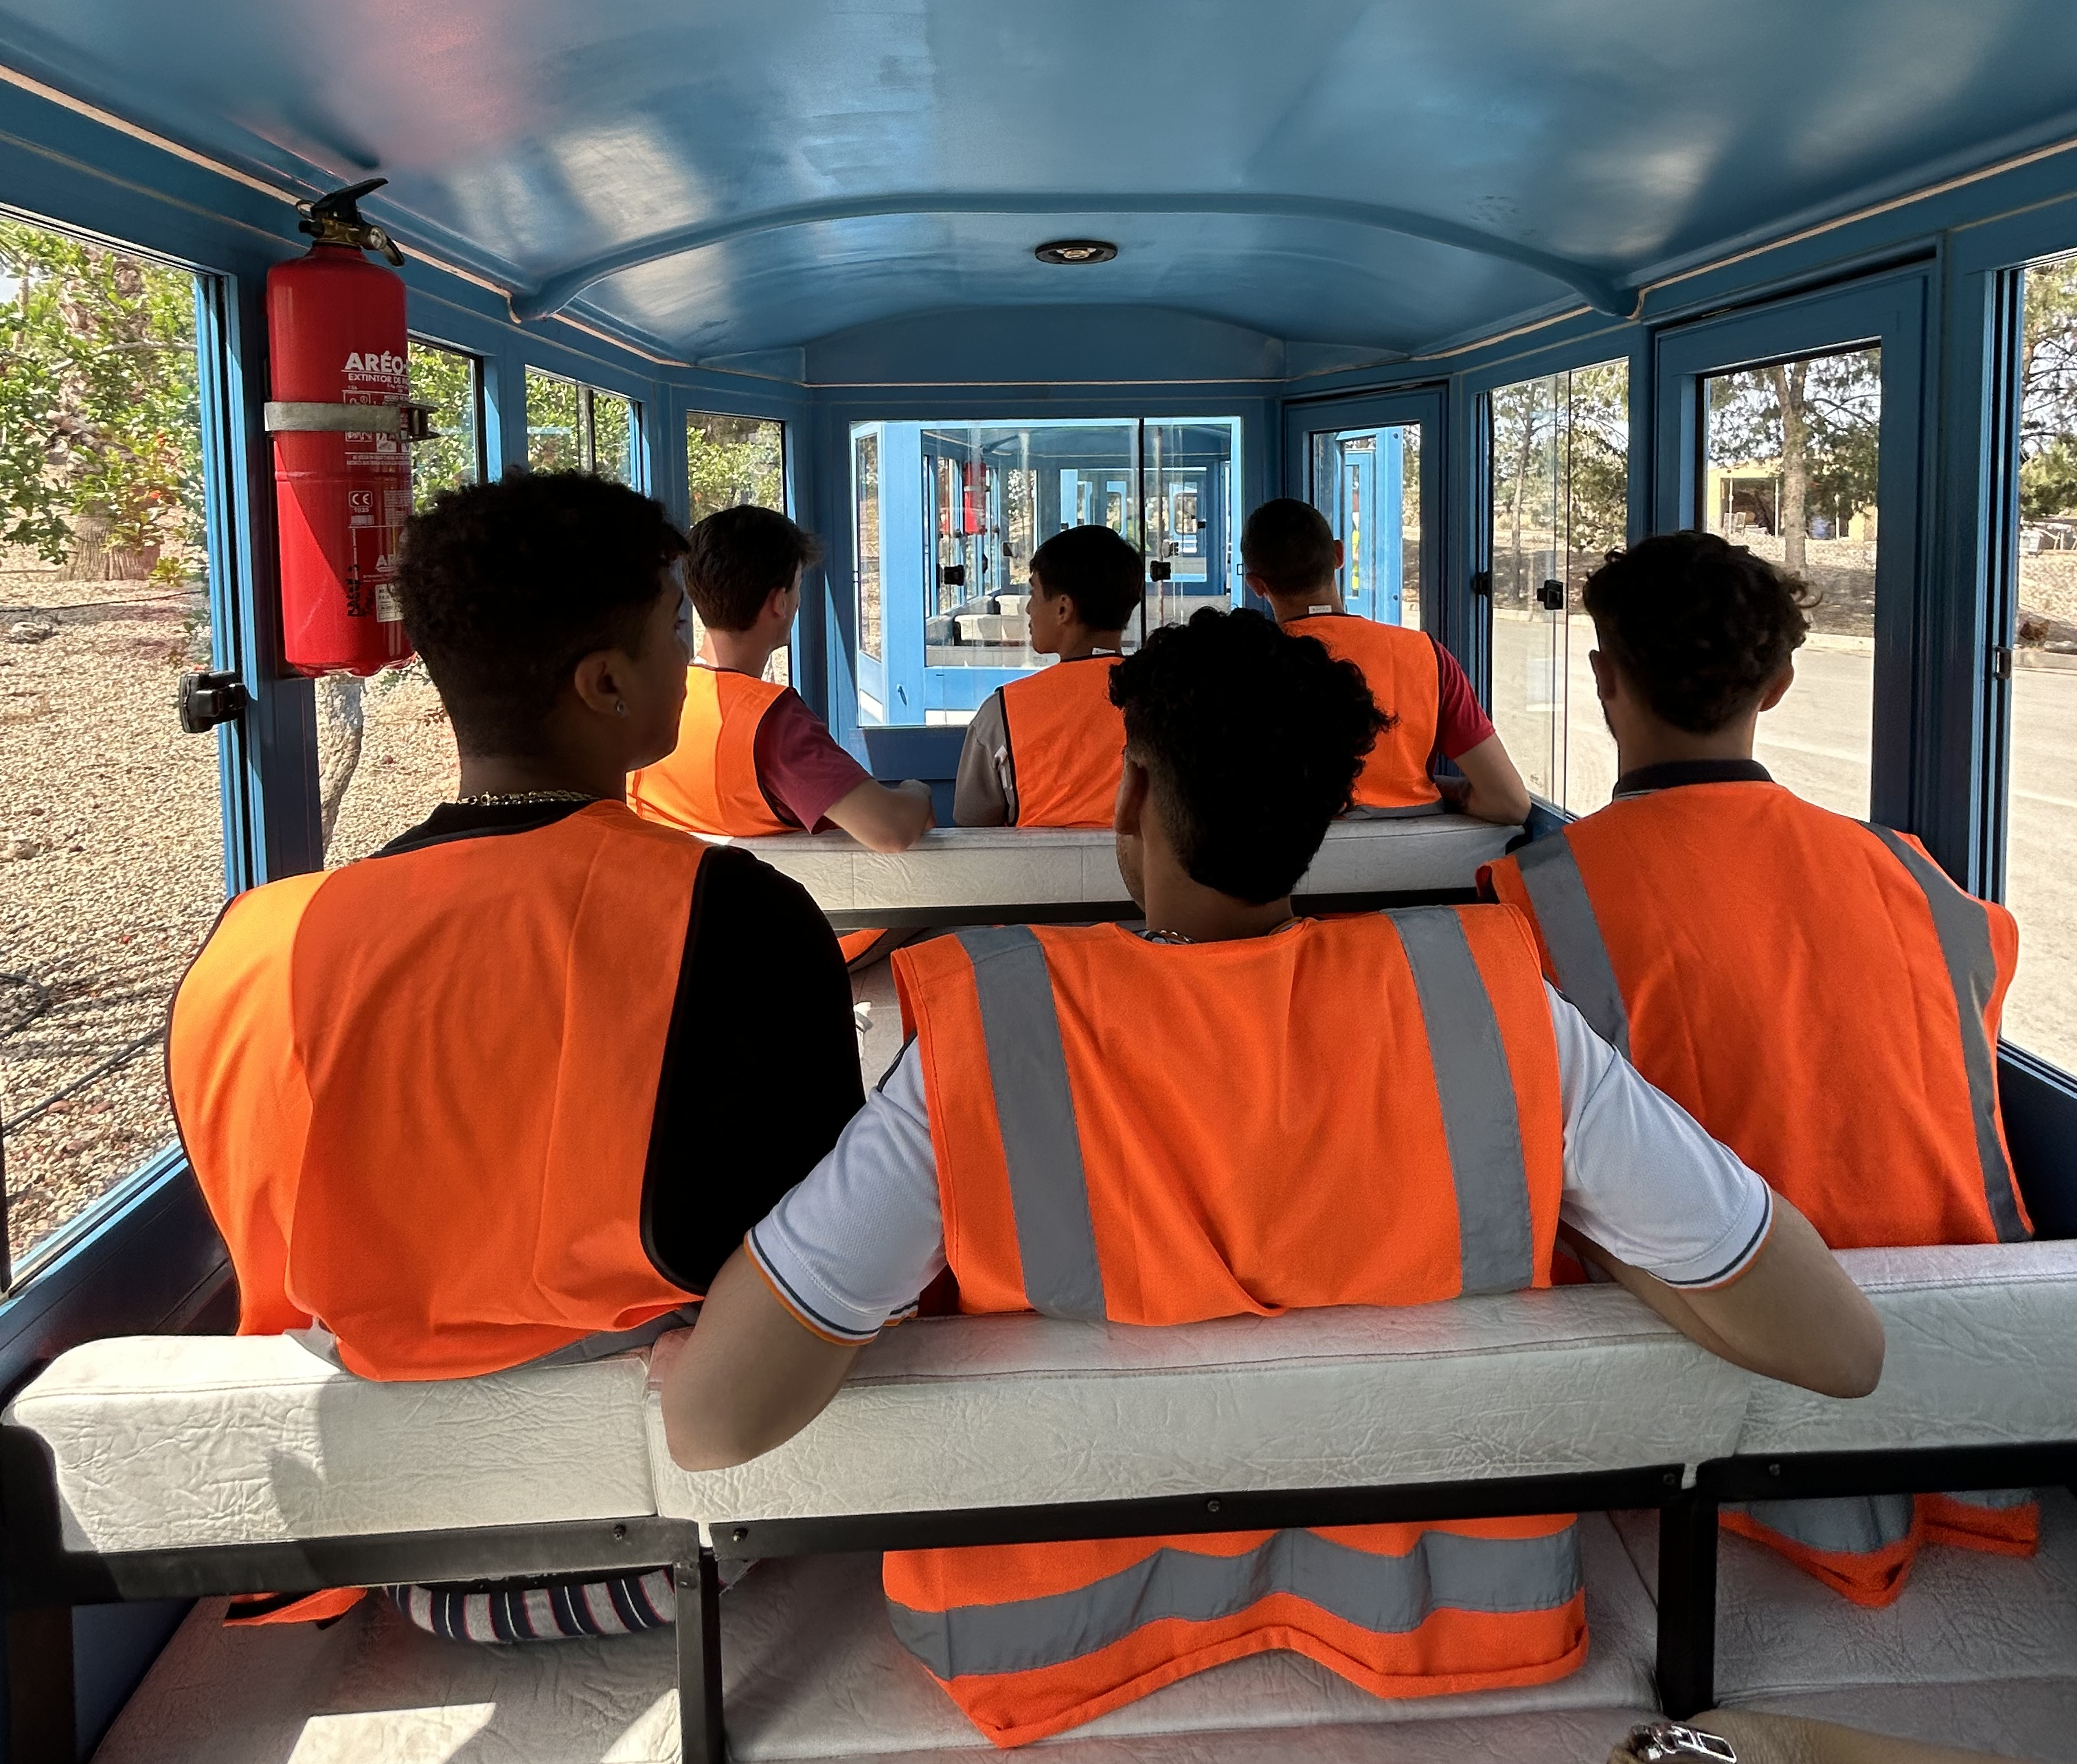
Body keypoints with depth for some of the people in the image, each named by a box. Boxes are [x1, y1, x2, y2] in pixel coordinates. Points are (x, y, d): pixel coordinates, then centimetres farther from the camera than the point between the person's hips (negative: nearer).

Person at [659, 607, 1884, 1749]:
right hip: (1436, 1615, 2)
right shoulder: (1493, 1006, -19)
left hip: (1067, 1635, -1)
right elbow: (1842, 1348, -14)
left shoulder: (987, 1038, -24)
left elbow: (711, 1422, -26)